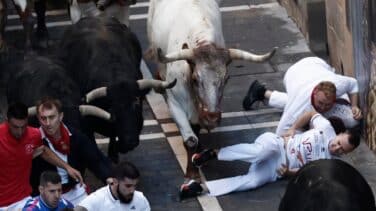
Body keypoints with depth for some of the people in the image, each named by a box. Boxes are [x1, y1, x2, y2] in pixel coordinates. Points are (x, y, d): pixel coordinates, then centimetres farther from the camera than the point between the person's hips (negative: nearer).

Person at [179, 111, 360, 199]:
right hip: (277, 145, -1)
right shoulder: (327, 129, -2)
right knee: (262, 151, -41)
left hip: (277, 168, 1)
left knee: (252, 181, -30)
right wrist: (292, 130, 4)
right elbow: (312, 114, 13)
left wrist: (289, 172, -14)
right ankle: (214, 154, -23)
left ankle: (201, 188, -30)